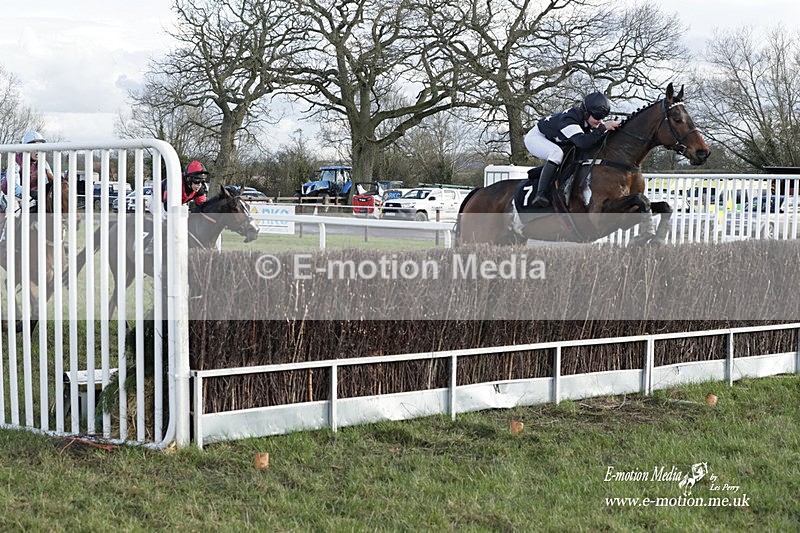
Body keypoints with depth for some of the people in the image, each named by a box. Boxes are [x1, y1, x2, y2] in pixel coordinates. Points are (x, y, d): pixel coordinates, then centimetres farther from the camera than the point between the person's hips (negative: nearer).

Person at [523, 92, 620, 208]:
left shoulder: (590, 118, -14)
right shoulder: (568, 120, -39)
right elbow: (582, 142, -52)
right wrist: (603, 128, -51)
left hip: (554, 141, 9)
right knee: (557, 153, -36)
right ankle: (540, 195, -39)